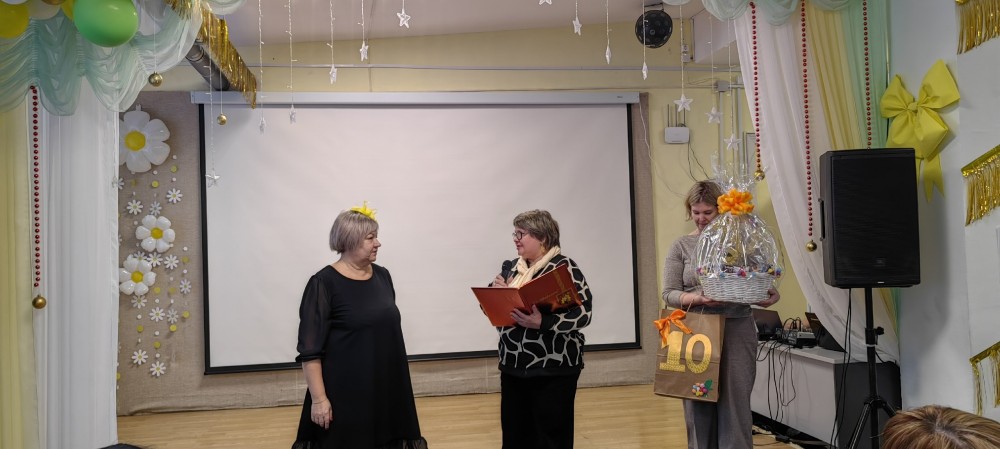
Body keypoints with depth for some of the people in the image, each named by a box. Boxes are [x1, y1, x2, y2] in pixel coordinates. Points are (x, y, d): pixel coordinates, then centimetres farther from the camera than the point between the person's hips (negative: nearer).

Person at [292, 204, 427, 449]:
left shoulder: (382, 276, 7)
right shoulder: (324, 283, -12)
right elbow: (309, 349, -14)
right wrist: (319, 398, -17)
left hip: (387, 387, 6)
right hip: (344, 392, -6)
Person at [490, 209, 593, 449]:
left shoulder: (564, 267, -9)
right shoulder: (511, 267, 11)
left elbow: (583, 313, -17)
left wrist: (542, 323, -28)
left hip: (552, 368, -6)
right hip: (513, 367, 6)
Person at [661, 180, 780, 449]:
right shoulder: (681, 246, 5)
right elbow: (669, 293, -1)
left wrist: (770, 294, -13)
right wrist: (697, 299, -19)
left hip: (737, 329, 0)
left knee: (735, 404, 0)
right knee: (699, 405, 4)